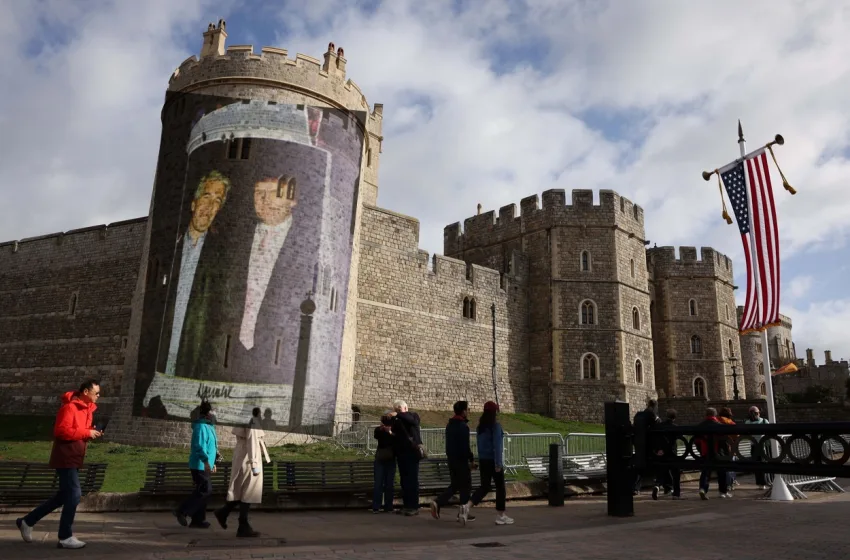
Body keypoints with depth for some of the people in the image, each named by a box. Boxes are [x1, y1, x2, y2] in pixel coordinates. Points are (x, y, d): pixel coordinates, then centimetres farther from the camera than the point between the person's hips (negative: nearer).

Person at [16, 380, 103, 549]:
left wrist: (91, 432, 1)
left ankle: (27, 521, 29)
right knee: (74, 495, -7)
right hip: (66, 458, -10)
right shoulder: (69, 407, -17)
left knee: (65, 495, 16)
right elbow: (61, 431, -25)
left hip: (73, 459, 10)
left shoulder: (86, 408, 13)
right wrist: (87, 433, -21)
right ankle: (65, 537, 3)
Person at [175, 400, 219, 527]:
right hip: (199, 465, -10)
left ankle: (198, 520, 16)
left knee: (202, 491, 10)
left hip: (205, 465, 10)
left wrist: (212, 463, 26)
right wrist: (206, 461, -31)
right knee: (205, 490, -11)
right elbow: (199, 446, -24)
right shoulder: (201, 427, -15)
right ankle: (181, 512, -3)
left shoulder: (209, 427, 17)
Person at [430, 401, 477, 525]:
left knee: (454, 485, 16)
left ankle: (438, 502, 0)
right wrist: (471, 459, -10)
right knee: (465, 486, 4)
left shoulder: (450, 425, 12)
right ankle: (462, 513, 8)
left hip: (451, 459, 8)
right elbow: (465, 446, -20)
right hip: (461, 460, -8)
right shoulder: (463, 426, -16)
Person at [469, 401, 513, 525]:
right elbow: (497, 445, -17)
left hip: (483, 460, 7)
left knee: (484, 487, 9)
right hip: (493, 460, -7)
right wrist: (498, 463, -17)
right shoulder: (496, 425, -13)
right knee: (500, 487, 8)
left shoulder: (480, 426, 9)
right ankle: (500, 516, 14)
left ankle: (467, 506, -11)